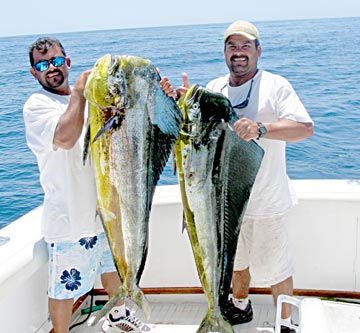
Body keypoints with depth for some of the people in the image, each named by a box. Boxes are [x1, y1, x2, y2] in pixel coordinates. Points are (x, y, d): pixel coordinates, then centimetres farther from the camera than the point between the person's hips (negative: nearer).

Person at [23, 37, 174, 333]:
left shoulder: (93, 95, 7)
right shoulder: (36, 105, -12)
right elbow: (66, 138, -29)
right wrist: (79, 92, -23)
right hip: (69, 216, -7)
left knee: (114, 264, 26)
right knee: (65, 286, 3)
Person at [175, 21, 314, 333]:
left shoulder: (275, 85, -10)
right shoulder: (213, 88, 6)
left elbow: (306, 128, -22)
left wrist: (261, 128, -37)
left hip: (266, 199, -5)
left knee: (273, 266, 5)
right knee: (236, 257, 23)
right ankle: (240, 306, 46)